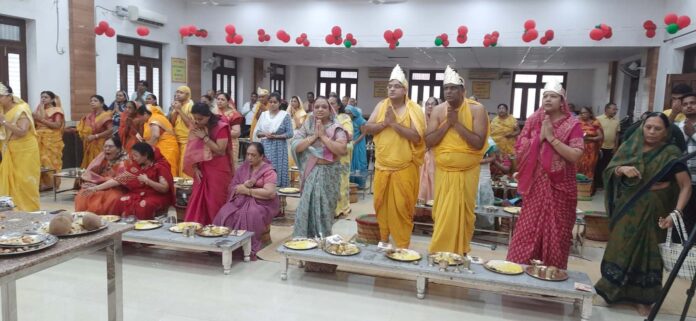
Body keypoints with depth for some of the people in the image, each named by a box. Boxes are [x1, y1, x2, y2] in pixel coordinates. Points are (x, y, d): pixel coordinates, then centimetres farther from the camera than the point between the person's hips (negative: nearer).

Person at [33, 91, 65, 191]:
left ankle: (51, 183, -2)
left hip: (51, 140, -5)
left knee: (51, 161, -7)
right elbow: (34, 125, 15)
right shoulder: (38, 110, 17)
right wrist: (34, 119, -5)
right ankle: (42, 183, 3)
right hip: (39, 140, 5)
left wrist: (42, 120, -15)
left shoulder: (56, 110, 0)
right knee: (40, 161, -1)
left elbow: (57, 125, -13)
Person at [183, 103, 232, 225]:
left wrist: (204, 137, -17)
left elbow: (220, 150, -17)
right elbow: (192, 150, 7)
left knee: (215, 203, -3)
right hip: (202, 171, 5)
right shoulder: (196, 128, 7)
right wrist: (195, 168, -4)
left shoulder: (221, 127, -11)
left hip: (218, 171, -5)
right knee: (198, 202, 3)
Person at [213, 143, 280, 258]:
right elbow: (232, 187, 7)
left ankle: (250, 249, -24)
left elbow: (269, 193, -17)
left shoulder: (268, 171, -5)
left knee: (250, 215, -35)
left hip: (261, 203, -5)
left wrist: (247, 191, -12)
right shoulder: (244, 166, 13)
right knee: (225, 213, -23)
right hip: (241, 200, 5)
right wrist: (244, 185, -15)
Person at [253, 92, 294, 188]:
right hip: (265, 146, 3)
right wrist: (265, 134, -9)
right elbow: (256, 132, 10)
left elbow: (290, 133, -5)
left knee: (278, 170, -5)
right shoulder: (263, 114, 10)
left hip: (279, 147, -3)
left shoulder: (285, 115, -1)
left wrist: (276, 136, -15)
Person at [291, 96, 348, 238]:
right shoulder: (307, 125, 5)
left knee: (324, 209, 4)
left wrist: (323, 136, -16)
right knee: (306, 207, 3)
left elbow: (342, 150, -18)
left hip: (328, 173, -2)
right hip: (310, 173, 2)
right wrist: (314, 136, -12)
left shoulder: (336, 128, -4)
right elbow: (296, 147, -5)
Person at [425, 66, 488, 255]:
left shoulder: (477, 109, -9)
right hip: (443, 171, 3)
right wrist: (447, 123, -17)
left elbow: (479, 143, -18)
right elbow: (429, 141, -7)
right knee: (441, 213, 7)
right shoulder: (438, 110, 0)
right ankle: (440, 252, 21)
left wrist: (457, 123, -20)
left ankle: (460, 252, 21)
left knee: (463, 213, 5)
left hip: (467, 172, -2)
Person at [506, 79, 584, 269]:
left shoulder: (572, 124, -4)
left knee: (556, 234, 6)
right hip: (535, 185, 2)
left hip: (560, 187, -2)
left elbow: (576, 156, -15)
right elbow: (520, 150, -1)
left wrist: (552, 138, -18)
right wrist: (540, 137, -12)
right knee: (527, 231, 5)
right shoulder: (533, 121, 4)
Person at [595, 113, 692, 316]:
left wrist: (676, 212, -27)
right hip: (626, 206, 2)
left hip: (652, 209, -2)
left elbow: (686, 185, -14)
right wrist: (622, 169, -24)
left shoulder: (671, 153, -10)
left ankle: (642, 298, 20)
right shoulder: (630, 147, -1)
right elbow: (609, 171, -2)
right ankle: (615, 289, 26)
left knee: (646, 250, 6)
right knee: (622, 247, 10)